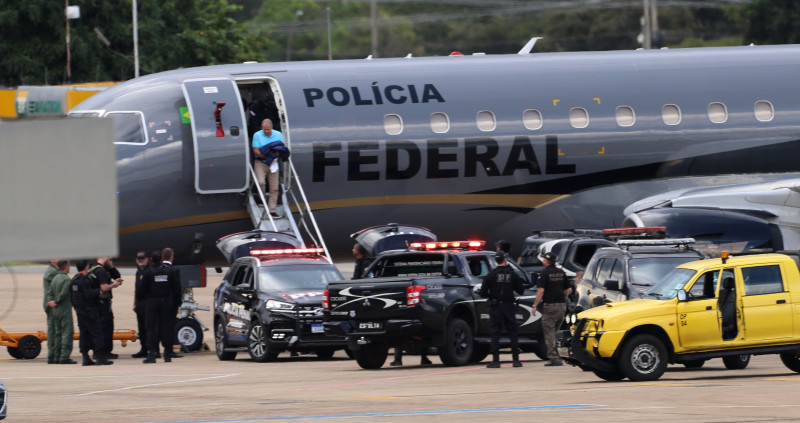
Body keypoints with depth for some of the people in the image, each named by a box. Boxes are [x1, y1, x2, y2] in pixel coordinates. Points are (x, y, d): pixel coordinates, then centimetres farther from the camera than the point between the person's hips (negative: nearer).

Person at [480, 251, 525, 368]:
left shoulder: (490, 275, -7)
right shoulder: (513, 274, -2)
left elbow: (483, 293, -7)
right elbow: (521, 291, 2)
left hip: (496, 307, -2)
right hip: (509, 306, 2)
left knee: (495, 334, 1)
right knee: (513, 333, 9)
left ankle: (495, 360, -4)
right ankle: (516, 359, 8)